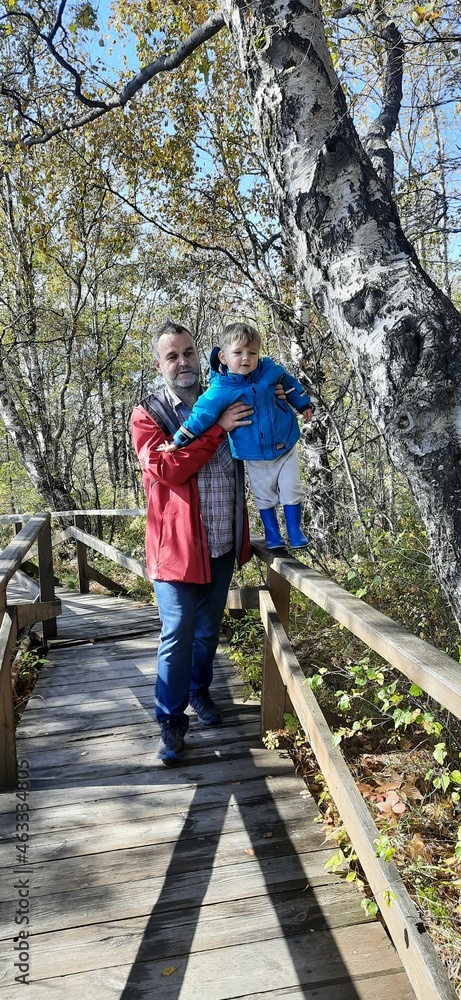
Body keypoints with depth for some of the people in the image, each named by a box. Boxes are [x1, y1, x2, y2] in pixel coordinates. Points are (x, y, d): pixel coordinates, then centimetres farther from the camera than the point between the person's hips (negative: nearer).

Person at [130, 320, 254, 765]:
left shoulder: (223, 402, 9)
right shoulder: (147, 414, -5)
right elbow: (166, 469, -21)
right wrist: (217, 429, -21)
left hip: (223, 543, 5)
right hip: (177, 543, -5)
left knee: (209, 629, 18)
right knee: (178, 636, -2)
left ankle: (199, 690, 40)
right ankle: (171, 721, 12)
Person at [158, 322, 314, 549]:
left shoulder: (269, 370, -12)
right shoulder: (220, 391, -22)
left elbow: (289, 384, 8)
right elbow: (200, 416, -17)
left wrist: (304, 404, 14)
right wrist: (178, 442, -17)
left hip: (285, 447, 2)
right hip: (255, 457, -2)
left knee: (291, 491, 8)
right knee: (264, 496, 13)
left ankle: (295, 531, 24)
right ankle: (272, 533, 29)